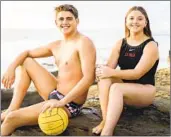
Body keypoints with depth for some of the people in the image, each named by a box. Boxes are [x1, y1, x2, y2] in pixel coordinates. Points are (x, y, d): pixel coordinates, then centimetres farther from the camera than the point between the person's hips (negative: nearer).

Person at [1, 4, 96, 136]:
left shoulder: (84, 42, -16)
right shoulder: (56, 45, 9)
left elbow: (89, 78, -26)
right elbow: (27, 53, 19)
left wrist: (62, 102, -31)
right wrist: (11, 68, -1)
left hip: (70, 104, -9)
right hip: (55, 94, 9)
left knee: (12, 118, -19)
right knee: (25, 62, 12)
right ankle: (12, 109, 4)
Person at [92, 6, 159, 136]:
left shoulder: (151, 46, -10)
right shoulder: (120, 43, 5)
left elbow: (137, 73, -21)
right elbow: (110, 67, -5)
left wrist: (112, 72, -30)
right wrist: (102, 70, -29)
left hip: (145, 91, -5)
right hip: (124, 88, 5)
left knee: (116, 88, -34)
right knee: (105, 78, -25)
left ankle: (106, 132, -43)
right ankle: (105, 120, -34)